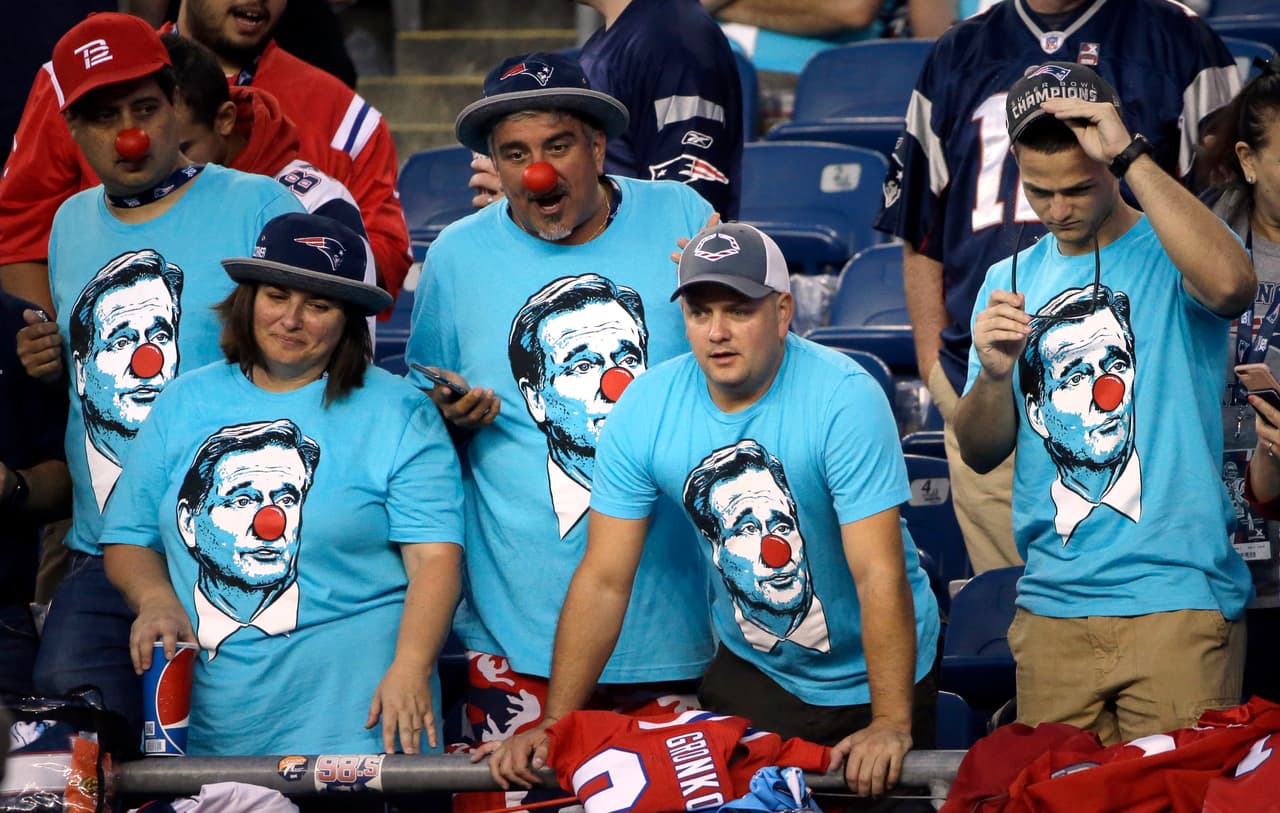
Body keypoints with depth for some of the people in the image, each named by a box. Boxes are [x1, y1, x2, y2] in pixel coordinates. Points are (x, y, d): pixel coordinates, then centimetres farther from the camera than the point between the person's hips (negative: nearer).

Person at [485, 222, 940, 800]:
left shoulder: (843, 399, -24)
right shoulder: (645, 410, -12)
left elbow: (879, 574, -28)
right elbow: (604, 580, -9)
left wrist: (891, 724, -34)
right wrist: (553, 726, -14)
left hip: (870, 675, -3)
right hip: (750, 670, 3)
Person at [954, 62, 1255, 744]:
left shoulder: (1167, 253, -1)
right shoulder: (1011, 280, 14)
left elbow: (1231, 283, -28)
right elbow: (980, 453, 13)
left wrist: (1130, 156, -22)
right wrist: (993, 374, -10)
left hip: (1177, 600, -4)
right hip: (1051, 605, 5)